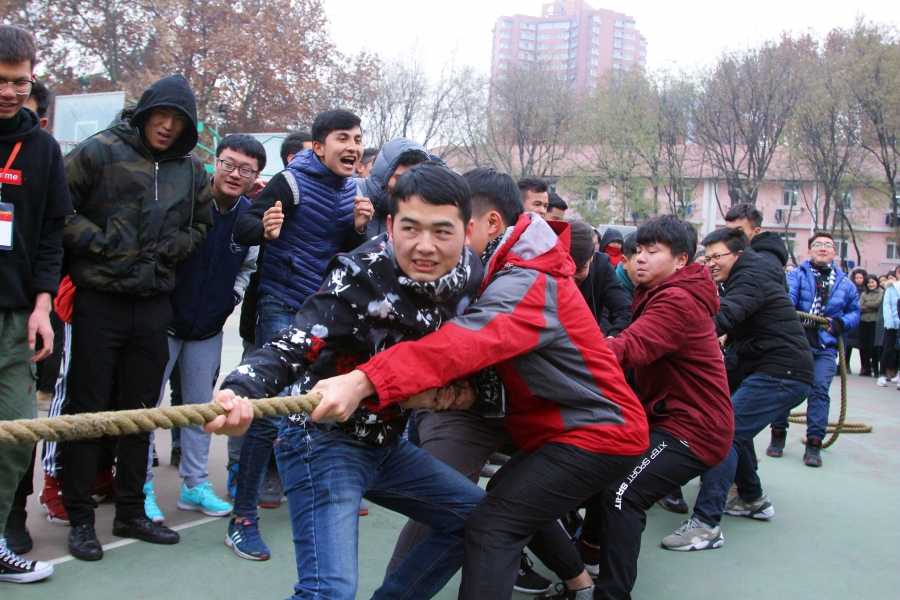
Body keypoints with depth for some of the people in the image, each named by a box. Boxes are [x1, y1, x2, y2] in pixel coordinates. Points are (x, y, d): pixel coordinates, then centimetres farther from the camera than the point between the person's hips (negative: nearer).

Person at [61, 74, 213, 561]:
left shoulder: (191, 169, 10)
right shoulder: (100, 152, -4)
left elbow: (201, 224, 20)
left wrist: (173, 247, 2)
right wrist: (98, 241, -13)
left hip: (154, 305, 4)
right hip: (98, 300, -4)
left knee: (140, 410, 11)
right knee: (88, 408, 2)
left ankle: (131, 511, 24)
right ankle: (79, 518, 14)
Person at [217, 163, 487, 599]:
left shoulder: (469, 274, -4)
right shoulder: (361, 277, -23)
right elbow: (293, 348, -31)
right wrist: (241, 391, -50)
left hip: (386, 443, 8)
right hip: (324, 438, -8)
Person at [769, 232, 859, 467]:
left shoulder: (845, 284, 10)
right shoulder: (796, 275, 1)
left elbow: (855, 312, 17)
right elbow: (787, 297, -17)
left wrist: (840, 323, -4)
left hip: (825, 347, 1)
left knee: (820, 389, -9)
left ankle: (814, 444, -2)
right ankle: (778, 434, 17)